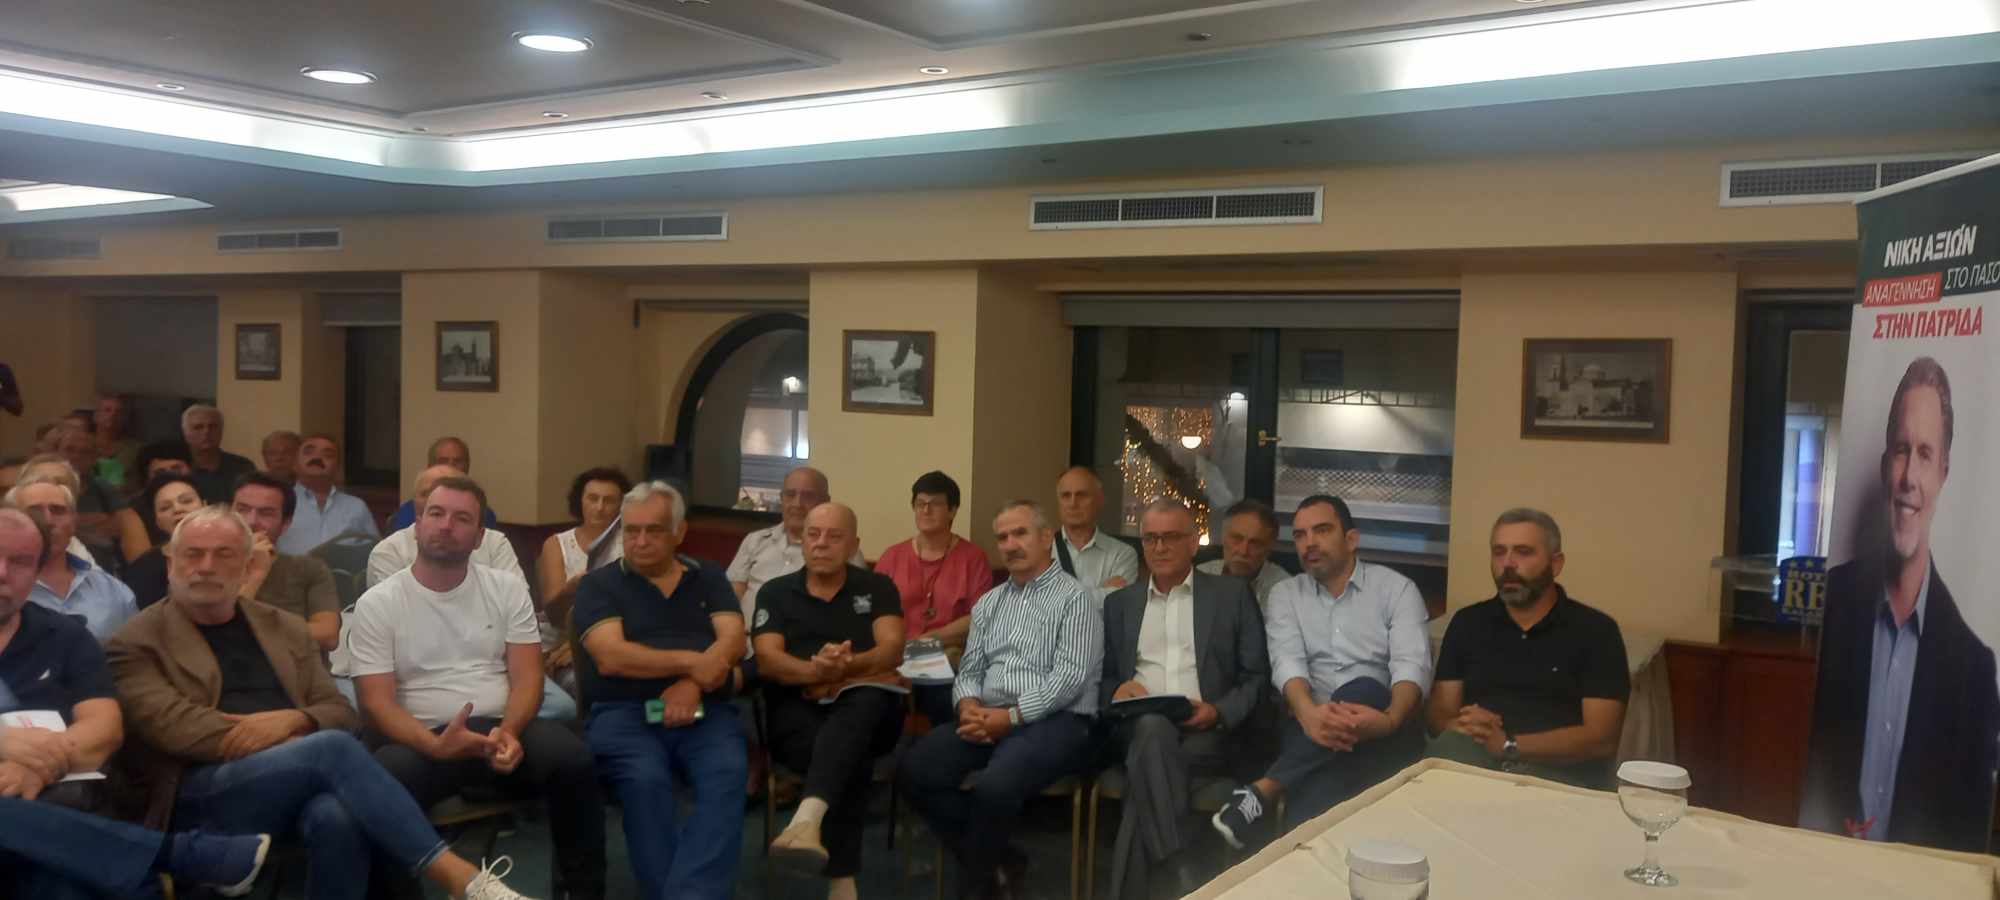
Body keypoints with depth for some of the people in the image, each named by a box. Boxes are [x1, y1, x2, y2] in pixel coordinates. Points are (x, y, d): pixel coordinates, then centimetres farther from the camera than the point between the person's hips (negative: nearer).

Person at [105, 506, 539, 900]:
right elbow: (174, 727, -6)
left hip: (301, 778, 3)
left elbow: (340, 713, 14)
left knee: (336, 817, -36)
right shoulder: (136, 644, 9)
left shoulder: (286, 628, 21)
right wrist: (265, 736, -12)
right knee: (332, 749, -33)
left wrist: (292, 720, -9)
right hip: (205, 793, -3)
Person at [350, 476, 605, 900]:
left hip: (502, 727, 2)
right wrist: (436, 745, -24)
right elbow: (377, 702, -4)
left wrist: (508, 731, -21)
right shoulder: (377, 604, 3)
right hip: (423, 739, -2)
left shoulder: (508, 589, 9)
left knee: (571, 757, -29)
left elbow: (527, 676, 3)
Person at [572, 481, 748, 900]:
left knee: (727, 775, -30)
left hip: (705, 712, 2)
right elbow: (611, 657, -6)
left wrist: (693, 685, -15)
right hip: (624, 712, -1)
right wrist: (691, 662, -7)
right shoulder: (598, 584, 10)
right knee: (646, 780, -34)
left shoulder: (709, 578, 19)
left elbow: (733, 641, 4)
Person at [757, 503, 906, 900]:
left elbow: (892, 650, 0)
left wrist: (849, 666, -23)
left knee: (865, 701, -40)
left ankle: (808, 819, -60)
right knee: (853, 758, -35)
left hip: (865, 707, 0)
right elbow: (767, 660, 0)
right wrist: (814, 671, -22)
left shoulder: (877, 587, 15)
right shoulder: (776, 592, 15)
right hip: (798, 707, 0)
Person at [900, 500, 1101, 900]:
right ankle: (998, 860, -2)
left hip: (1055, 720, -6)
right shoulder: (988, 603, 20)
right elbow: (969, 669, 17)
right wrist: (969, 706, -6)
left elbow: (1070, 676, -11)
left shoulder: (1074, 598, -1)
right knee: (914, 771, -18)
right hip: (987, 719, 6)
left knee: (995, 787, -34)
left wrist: (1010, 716, -18)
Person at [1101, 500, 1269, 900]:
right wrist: (1117, 690, -6)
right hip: (1138, 727, 2)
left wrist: (1220, 712, -13)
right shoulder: (1119, 602, 20)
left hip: (1207, 732, -1)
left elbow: (1257, 676, 6)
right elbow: (1102, 677, 19)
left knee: (1146, 760, -34)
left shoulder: (1233, 594, 12)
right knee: (1153, 727, -35)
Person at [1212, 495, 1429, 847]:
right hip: (1313, 724, -1)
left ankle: (1263, 791, -29)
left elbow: (1411, 665, -8)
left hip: (1377, 726, 1)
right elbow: (1287, 662, -4)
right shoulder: (1285, 594, 13)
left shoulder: (1396, 588, 7)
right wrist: (1308, 713, -28)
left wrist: (1390, 719, -31)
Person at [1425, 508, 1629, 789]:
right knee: (1450, 747, -32)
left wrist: (1508, 745, -16)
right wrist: (1460, 729, -14)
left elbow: (1601, 738, -4)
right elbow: (1437, 712, 12)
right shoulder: (1467, 623, 15)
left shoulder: (1596, 631, 5)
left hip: (1562, 772, -1)